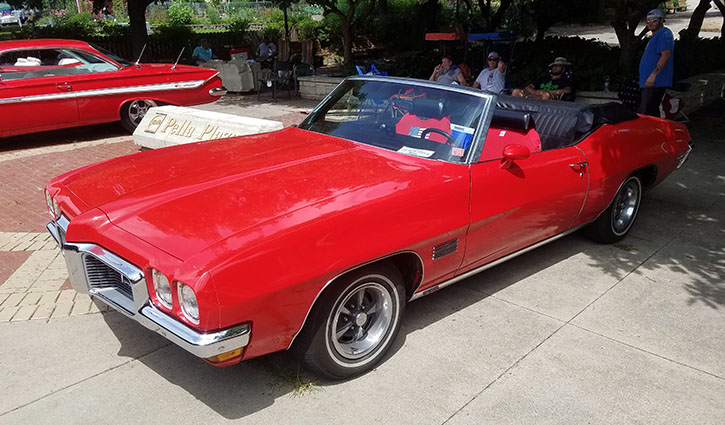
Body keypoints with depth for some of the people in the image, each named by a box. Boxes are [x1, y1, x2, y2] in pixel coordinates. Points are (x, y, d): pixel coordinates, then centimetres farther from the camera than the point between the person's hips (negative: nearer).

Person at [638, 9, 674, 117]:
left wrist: (653, 75, -27)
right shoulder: (656, 35, 25)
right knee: (652, 111, 14)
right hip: (650, 83, 11)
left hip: (655, 82, -11)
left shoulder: (664, 34, -8)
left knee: (645, 113, -17)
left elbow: (666, 54, -21)